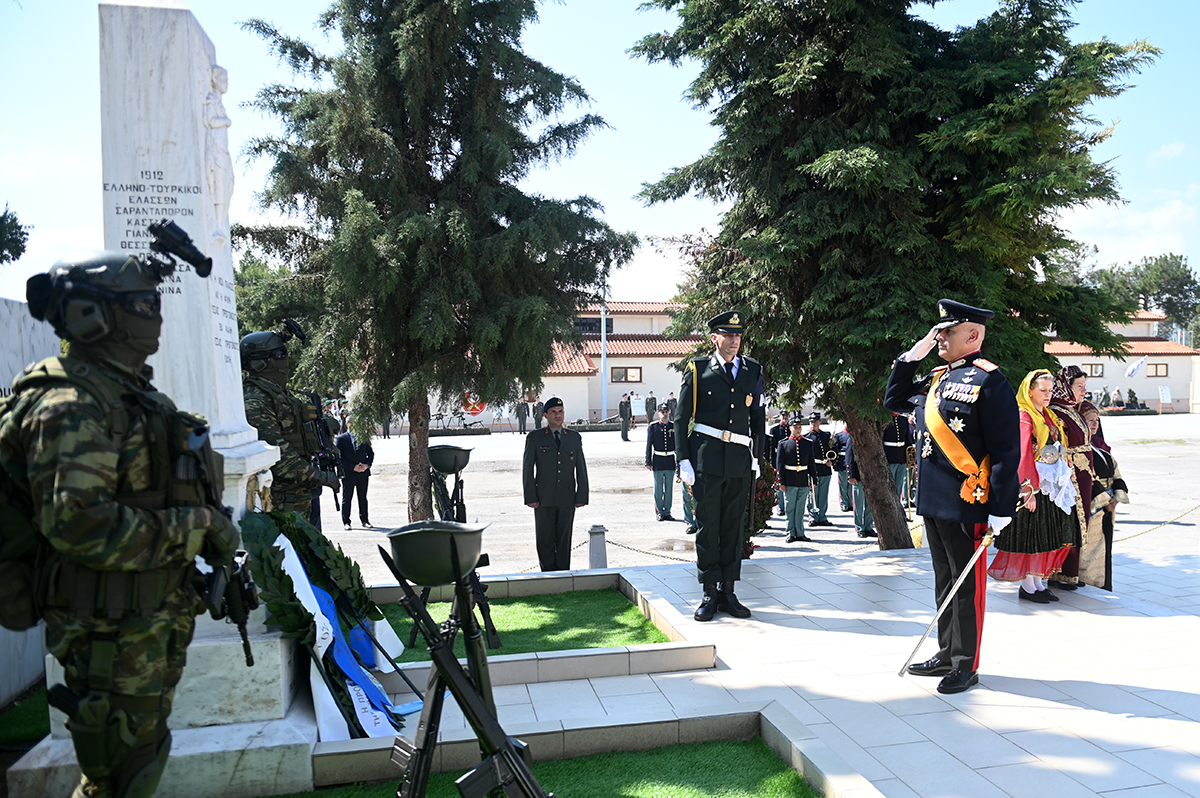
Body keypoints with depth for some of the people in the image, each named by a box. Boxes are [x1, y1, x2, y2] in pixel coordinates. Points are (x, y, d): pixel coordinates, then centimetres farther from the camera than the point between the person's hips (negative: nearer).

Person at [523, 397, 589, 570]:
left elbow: (581, 469, 9)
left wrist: (581, 496, 2)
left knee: (564, 540, 8)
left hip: (567, 499, 2)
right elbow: (527, 470, 1)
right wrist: (530, 497, -7)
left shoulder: (574, 437, 10)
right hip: (544, 499, -2)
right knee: (545, 540, 1)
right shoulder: (534, 438, 2)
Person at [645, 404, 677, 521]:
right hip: (658, 461, -2)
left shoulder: (674, 427, 7)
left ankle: (667, 512, 14)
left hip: (670, 461, 2)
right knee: (658, 488, 2)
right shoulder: (652, 427, 1)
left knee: (669, 488, 5)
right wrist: (648, 462, -4)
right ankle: (659, 512, 12)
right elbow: (649, 446, 1)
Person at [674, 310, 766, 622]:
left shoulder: (753, 371, 12)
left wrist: (756, 457, 11)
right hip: (706, 456, -3)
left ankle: (728, 592, 16)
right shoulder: (698, 369, 2)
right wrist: (684, 460, -6)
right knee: (707, 525, 1)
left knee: (734, 526, 7)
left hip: (740, 457, 3)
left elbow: (758, 418, 18)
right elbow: (681, 417, 1)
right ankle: (710, 593, 9)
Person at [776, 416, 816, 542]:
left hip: (804, 480, 2)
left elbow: (812, 463, 11)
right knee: (790, 508, 3)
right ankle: (791, 534, 10)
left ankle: (800, 533, 14)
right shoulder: (783, 443, 1)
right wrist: (781, 482, -4)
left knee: (800, 508, 7)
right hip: (790, 481, -2)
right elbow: (779, 464, 0)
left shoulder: (808, 443, 8)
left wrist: (813, 479, 6)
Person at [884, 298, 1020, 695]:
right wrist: (910, 358, 12)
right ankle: (947, 653, 32)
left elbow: (1007, 451, -14)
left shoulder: (989, 381, -12)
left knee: (968, 585, 4)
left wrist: (1000, 511, -17)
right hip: (932, 500, 8)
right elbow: (893, 401, 24)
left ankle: (967, 666, 17)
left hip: (966, 504, -8)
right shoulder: (935, 379, 12)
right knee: (944, 580, 18)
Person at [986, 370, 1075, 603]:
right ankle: (1027, 586, 8)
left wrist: (1066, 475, 11)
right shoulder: (1024, 416, -12)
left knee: (1048, 535, 11)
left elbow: (1059, 449, 18)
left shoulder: (1049, 416, 14)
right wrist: (1029, 488, -25)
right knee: (1031, 534, -1)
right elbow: (1023, 454, -20)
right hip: (1033, 482, -8)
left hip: (1052, 483, 8)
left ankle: (1038, 582, 20)